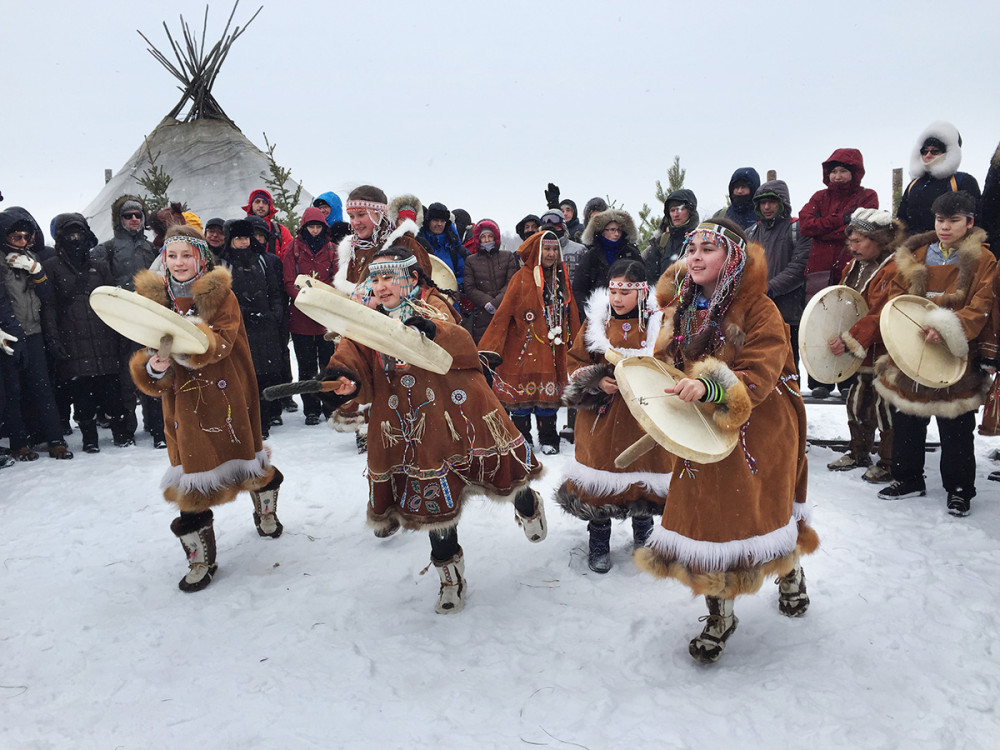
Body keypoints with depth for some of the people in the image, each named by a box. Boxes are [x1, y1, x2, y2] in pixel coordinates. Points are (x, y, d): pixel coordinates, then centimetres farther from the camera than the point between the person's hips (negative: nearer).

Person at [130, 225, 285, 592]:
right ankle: (200, 559, 16)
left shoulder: (221, 294, -4)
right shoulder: (156, 298, 5)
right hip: (184, 401, 2)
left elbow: (223, 340, -20)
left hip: (225, 395, -2)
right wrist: (153, 368, -23)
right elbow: (151, 350, 1)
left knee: (243, 455, 12)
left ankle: (266, 512, 45)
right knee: (193, 468, 1)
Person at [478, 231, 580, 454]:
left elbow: (571, 313, 17)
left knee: (549, 393, 6)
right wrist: (491, 349, -13)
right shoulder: (522, 278, -5)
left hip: (552, 349, 4)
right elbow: (503, 314, -8)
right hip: (524, 348, -4)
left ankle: (548, 440, 20)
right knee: (522, 393, 0)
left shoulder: (562, 277, 10)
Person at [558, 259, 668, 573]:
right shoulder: (595, 321, 1)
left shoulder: (657, 323, -2)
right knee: (600, 478, 6)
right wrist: (596, 382, -12)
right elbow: (575, 361, 6)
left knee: (643, 474, 11)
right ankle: (598, 545, 26)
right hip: (602, 416, 0)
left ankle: (644, 539, 36)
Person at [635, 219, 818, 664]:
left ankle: (791, 573, 45)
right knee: (703, 514, 4)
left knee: (763, 510, 8)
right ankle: (720, 616, 23)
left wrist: (710, 386, -37)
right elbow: (664, 363, 16)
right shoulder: (679, 308, 4)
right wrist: (663, 401, -2)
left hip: (757, 430, -4)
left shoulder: (757, 309, -14)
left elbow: (760, 375, -23)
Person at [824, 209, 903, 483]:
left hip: (885, 354, -8)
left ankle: (888, 462, 14)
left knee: (883, 406, 0)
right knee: (857, 403, 15)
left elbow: (881, 317, -25)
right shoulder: (854, 267, 9)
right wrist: (837, 334, 7)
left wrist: (849, 339, -26)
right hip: (861, 353, 8)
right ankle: (858, 453, 31)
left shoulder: (894, 270, -19)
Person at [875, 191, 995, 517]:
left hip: (956, 359, -4)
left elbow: (980, 309, -12)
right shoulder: (917, 256, 9)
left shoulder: (983, 261, -4)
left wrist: (948, 327, -29)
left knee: (956, 429, 6)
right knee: (906, 423, 13)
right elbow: (897, 292, 13)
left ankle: (959, 489, 21)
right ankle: (908, 479, 29)